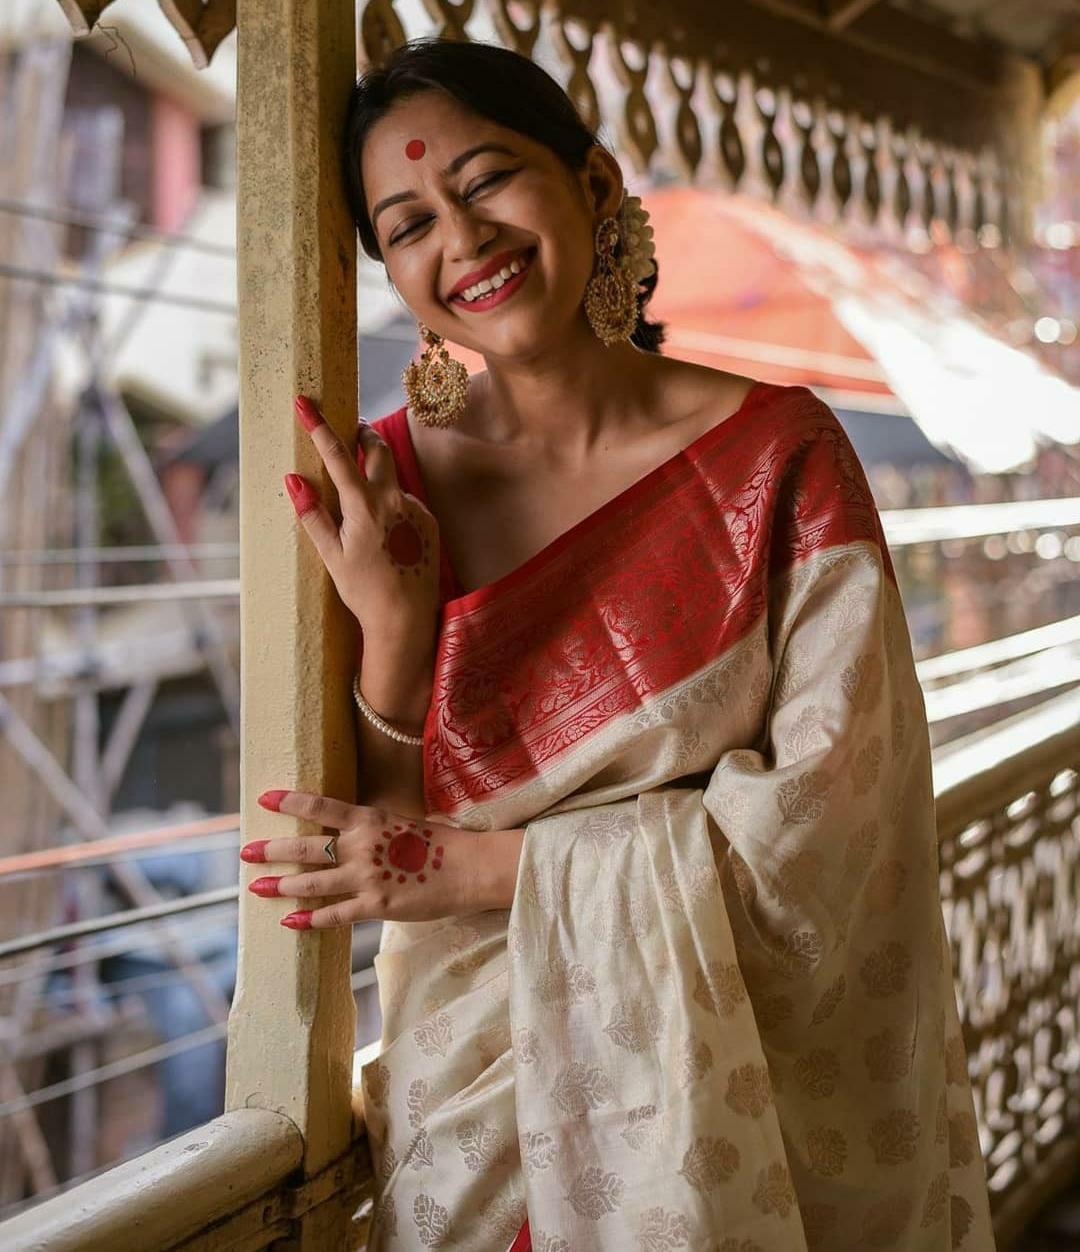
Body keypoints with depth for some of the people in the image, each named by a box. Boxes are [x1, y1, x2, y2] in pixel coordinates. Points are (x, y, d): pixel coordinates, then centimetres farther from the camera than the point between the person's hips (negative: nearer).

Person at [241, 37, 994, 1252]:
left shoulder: (779, 449, -12)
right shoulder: (389, 474, -5)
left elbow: (830, 809, -16)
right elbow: (377, 839, -5)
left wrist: (490, 867, -18)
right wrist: (393, 627, -22)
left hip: (757, 1094, -1)